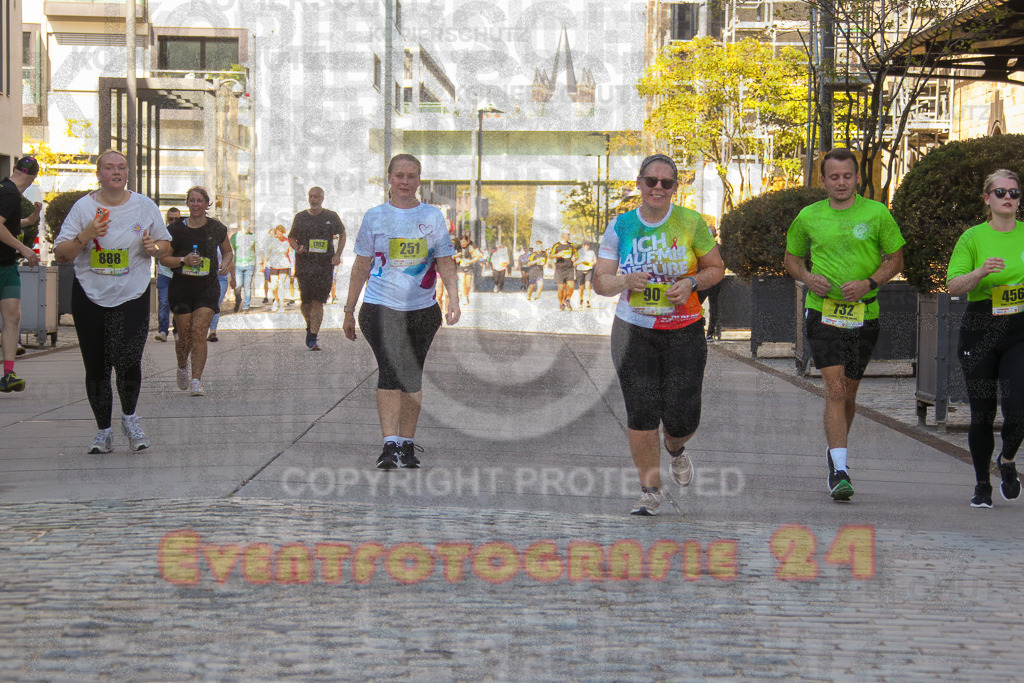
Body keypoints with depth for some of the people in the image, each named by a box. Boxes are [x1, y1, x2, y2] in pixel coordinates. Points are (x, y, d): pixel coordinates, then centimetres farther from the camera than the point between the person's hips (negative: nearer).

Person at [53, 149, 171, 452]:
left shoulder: (145, 206, 5)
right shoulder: (83, 207, 1)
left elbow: (166, 244, 14)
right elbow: (60, 254, 0)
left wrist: (155, 247, -8)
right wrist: (86, 236, -16)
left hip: (133, 296, -1)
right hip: (90, 296, 1)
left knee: (127, 361, -18)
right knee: (96, 368, 5)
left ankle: (130, 418, 9)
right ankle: (103, 431, 20)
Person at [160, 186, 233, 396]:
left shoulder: (217, 228, 4)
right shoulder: (176, 229, 0)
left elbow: (228, 251, 20)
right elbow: (164, 258, 4)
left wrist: (226, 263, -2)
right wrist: (184, 260, -14)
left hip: (207, 287, 0)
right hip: (181, 287, 0)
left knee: (199, 332, -13)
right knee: (185, 335, 3)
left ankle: (196, 381, -13)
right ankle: (182, 366, 36)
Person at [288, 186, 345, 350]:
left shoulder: (331, 217, 7)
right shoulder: (300, 217, 8)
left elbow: (342, 234, 20)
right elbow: (291, 237, 18)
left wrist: (338, 254, 7)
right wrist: (297, 248, -5)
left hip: (325, 264, -1)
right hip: (304, 264, 1)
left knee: (318, 302, -8)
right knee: (305, 301, -1)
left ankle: (312, 339, -8)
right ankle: (310, 325, 31)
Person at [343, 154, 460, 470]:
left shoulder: (432, 216, 6)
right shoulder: (375, 216, 5)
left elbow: (445, 263, 5)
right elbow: (361, 266, 10)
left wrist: (453, 299, -11)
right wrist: (349, 310, 10)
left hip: (422, 309, 2)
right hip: (380, 306, -2)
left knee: (412, 376, 8)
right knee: (389, 371, -16)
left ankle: (407, 444, 19)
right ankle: (389, 446, -21)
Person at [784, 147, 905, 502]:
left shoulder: (877, 213, 0)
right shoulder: (808, 217, 4)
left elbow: (895, 259, 6)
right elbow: (792, 257, 16)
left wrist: (869, 282, -12)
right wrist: (808, 277, -5)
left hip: (863, 314, 1)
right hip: (823, 313, -1)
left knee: (848, 392, 12)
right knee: (835, 389, -14)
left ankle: (836, 452, 38)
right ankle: (840, 471, -19)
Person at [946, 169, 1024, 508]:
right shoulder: (973, 237, 3)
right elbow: (953, 285, -5)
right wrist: (980, 272, -23)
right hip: (981, 329, -1)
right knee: (982, 414, 2)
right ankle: (982, 485, 19)